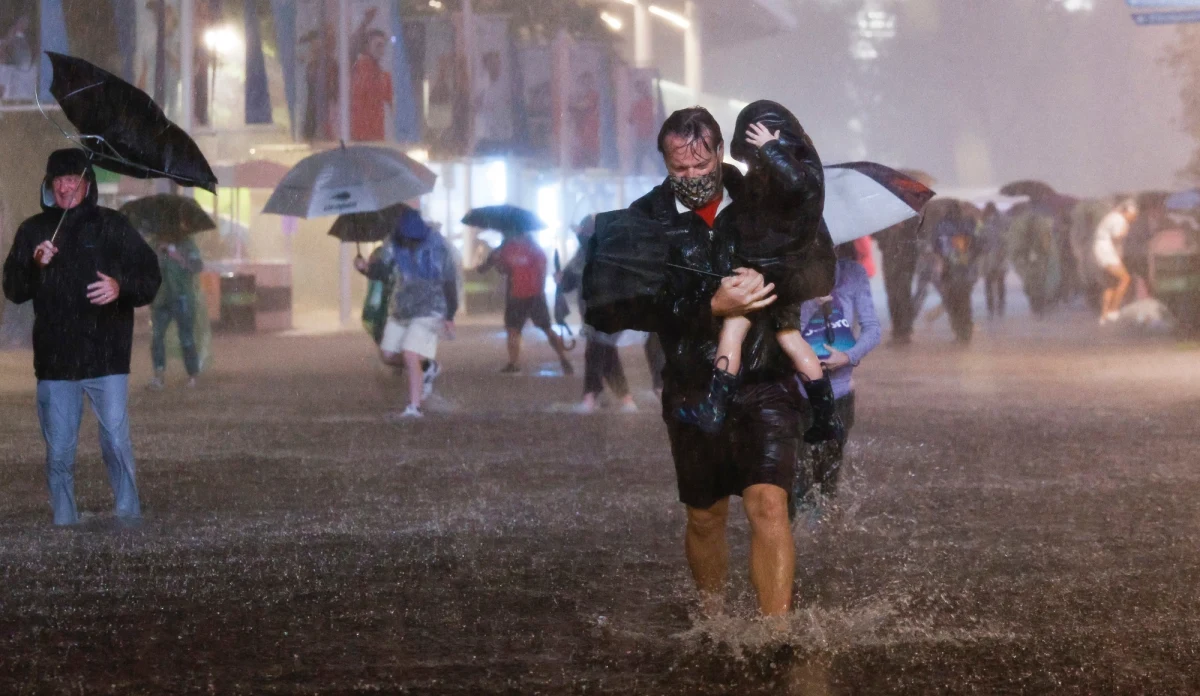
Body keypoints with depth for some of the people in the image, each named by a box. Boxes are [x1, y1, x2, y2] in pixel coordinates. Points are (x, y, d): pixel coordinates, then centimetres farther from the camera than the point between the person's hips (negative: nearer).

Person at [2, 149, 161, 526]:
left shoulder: (112, 225, 1)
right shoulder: (33, 230, 7)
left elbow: (150, 276, -1)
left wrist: (122, 287, -21)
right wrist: (34, 265, -12)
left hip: (107, 358, -2)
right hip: (54, 361, 2)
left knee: (117, 446, -5)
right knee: (58, 456, 6)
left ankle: (129, 521, 6)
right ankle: (64, 529, 15)